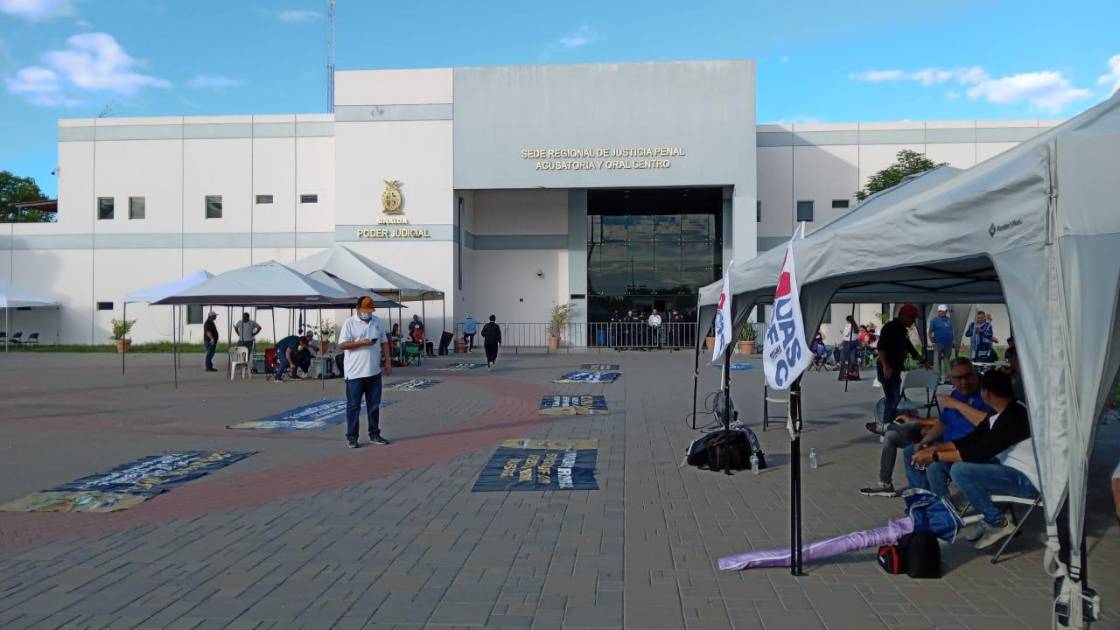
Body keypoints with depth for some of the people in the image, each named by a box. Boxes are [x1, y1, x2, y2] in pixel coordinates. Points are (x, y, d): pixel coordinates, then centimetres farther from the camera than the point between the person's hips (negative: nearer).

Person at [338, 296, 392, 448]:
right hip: (355, 373, -5)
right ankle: (351, 437, 10)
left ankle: (374, 434, 22)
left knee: (374, 405, 12)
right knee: (353, 406, 2)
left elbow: (384, 342, 14)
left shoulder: (377, 321, 10)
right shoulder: (350, 323, -6)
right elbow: (342, 344, -12)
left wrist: (388, 362, 8)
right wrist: (361, 342, -21)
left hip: (374, 372, 5)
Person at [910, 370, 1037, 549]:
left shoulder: (1014, 416, -23)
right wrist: (932, 449, -2)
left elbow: (980, 453, -26)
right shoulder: (999, 414, 6)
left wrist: (935, 456, -21)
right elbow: (969, 440, 10)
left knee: (960, 471, -26)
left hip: (1026, 480, -9)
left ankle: (999, 524, -9)